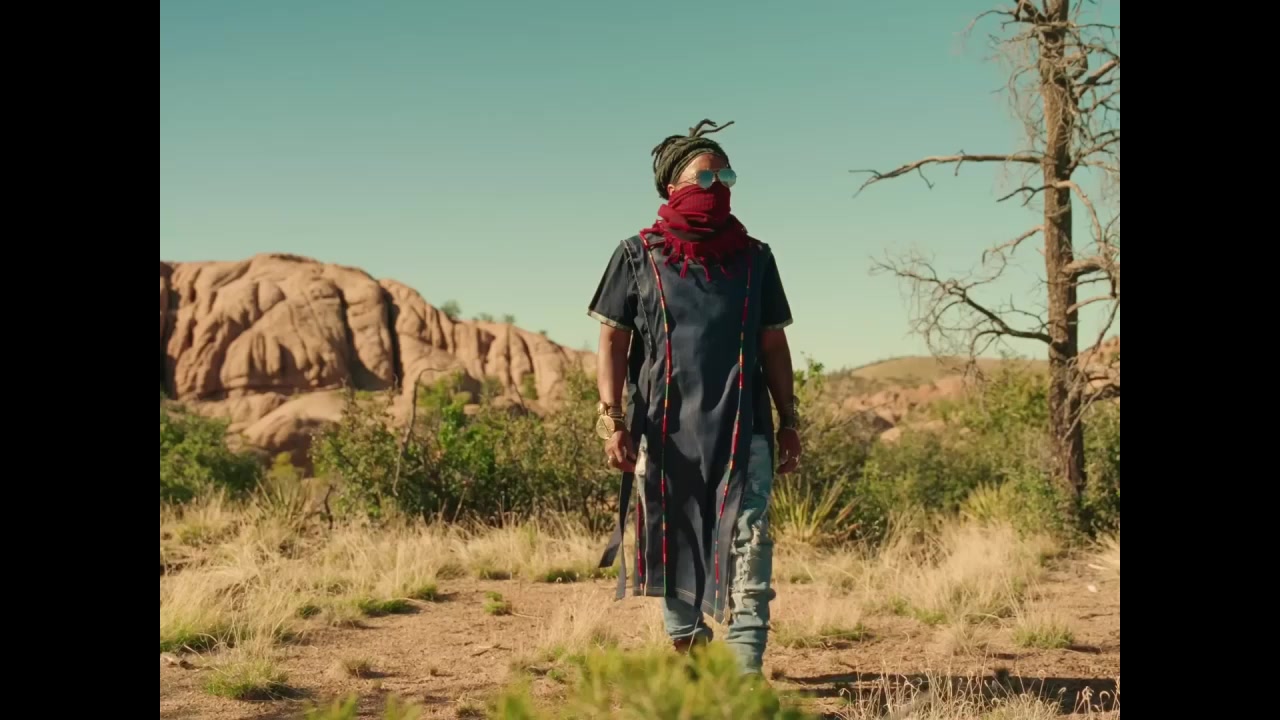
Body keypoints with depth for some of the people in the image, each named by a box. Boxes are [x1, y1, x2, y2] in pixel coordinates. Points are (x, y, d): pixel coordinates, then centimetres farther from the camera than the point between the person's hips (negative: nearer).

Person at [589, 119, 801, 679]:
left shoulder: (754, 258, 11)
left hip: (742, 427, 1)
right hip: (665, 428, 0)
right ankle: (686, 644, 28)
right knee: (674, 543, 9)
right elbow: (613, 341, 2)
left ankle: (745, 664, -14)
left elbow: (773, 345, 13)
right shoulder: (637, 255, 4)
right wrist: (612, 419, -8)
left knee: (748, 539, -12)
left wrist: (788, 421, 9)